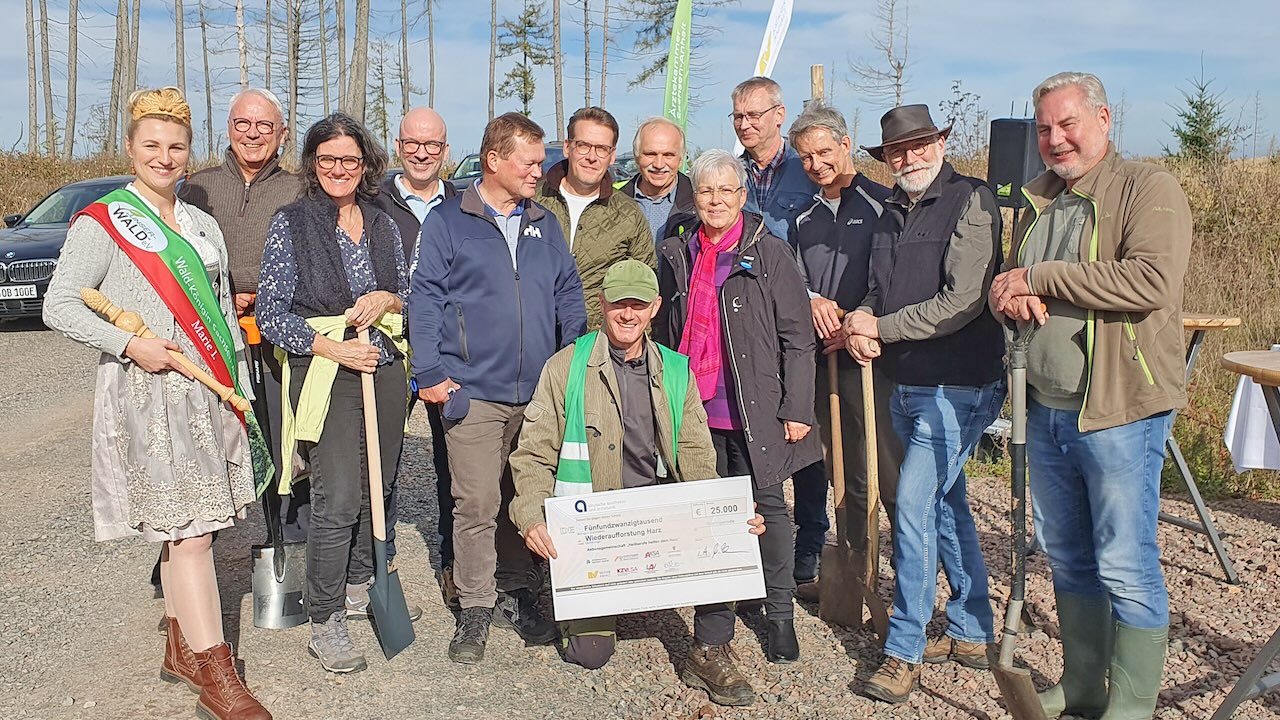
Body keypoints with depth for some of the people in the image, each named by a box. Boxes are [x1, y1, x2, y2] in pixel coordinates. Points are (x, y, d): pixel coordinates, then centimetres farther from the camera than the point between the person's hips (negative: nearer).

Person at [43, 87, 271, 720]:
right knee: (187, 530, -9)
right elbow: (59, 307, -7)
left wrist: (240, 393, 16)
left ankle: (182, 650, 24)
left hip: (208, 394, 6)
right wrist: (130, 345, -17)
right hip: (146, 394, -6)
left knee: (188, 527, 11)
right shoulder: (102, 223, -3)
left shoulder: (202, 225, 16)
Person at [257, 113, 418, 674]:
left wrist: (387, 299, -5)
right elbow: (271, 313, -6)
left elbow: (407, 295, 18)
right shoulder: (291, 224, -3)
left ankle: (359, 586, 33)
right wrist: (335, 349, -16)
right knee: (338, 500, -8)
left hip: (385, 371, 5)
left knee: (377, 488, 12)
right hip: (324, 375, -5)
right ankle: (325, 623, 4)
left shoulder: (382, 225, 11)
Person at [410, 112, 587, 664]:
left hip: (539, 391, 4)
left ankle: (517, 593, 26)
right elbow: (426, 299, -2)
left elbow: (569, 293, 15)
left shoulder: (544, 224, 15)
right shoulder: (447, 221, 1)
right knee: (477, 504, -4)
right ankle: (475, 609, 11)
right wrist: (429, 372, -10)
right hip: (474, 392, -4)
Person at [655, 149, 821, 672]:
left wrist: (797, 409, -9)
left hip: (755, 409, -3)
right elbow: (665, 333, 16)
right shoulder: (676, 257, 9)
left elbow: (798, 339, -4)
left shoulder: (770, 255, -3)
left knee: (766, 506, 4)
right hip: (697, 409, 4)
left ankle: (780, 615, 18)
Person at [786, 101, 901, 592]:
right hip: (815, 355, 5)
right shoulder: (804, 218, 19)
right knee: (832, 469, 10)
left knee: (887, 470, -8)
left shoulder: (883, 204, 1)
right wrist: (812, 301, -4)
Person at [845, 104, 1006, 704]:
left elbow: (963, 302, -19)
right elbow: (876, 292, 16)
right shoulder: (891, 213, 12)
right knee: (947, 506, 16)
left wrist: (881, 328, -12)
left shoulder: (971, 201, -11)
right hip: (906, 386, 8)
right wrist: (858, 326, -7)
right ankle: (971, 634, 29)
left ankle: (904, 650, 1)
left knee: (914, 509, -11)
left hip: (958, 388, -8)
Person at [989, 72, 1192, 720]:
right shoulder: (1040, 200, 15)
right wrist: (1008, 294, -7)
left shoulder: (1148, 188, -8)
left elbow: (1153, 279, -24)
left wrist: (1040, 277, -18)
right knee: (1068, 558, 16)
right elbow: (1004, 283, 18)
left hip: (1118, 411, -7)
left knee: (1126, 566, 0)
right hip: (1045, 409, 7)